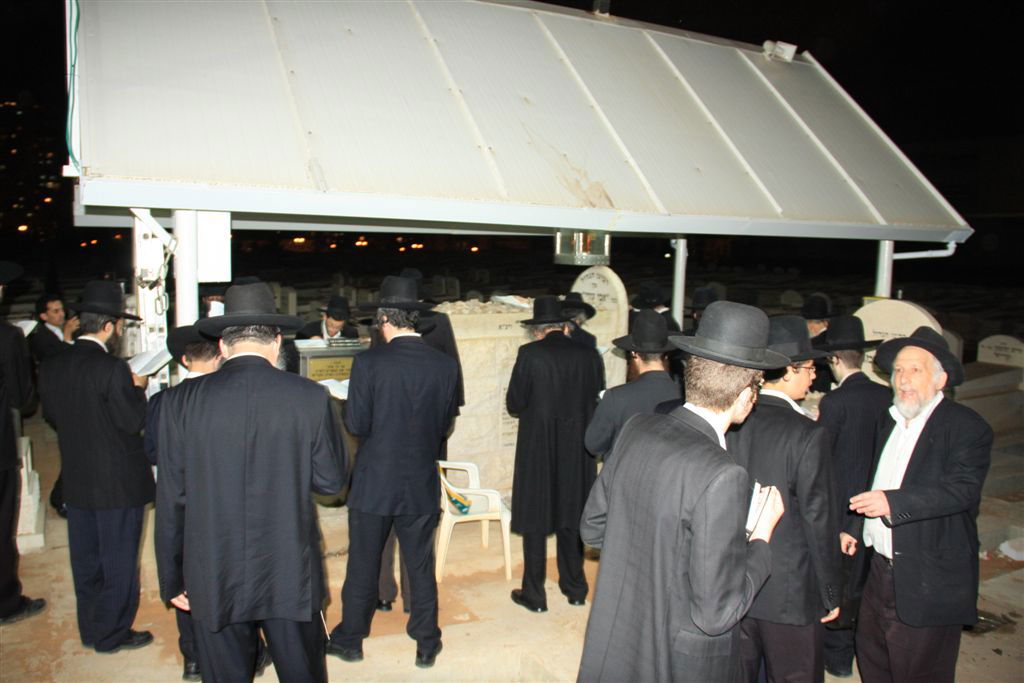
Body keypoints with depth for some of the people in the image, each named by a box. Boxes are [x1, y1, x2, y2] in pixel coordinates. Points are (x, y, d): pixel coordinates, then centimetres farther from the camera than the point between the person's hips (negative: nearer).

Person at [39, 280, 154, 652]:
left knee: (85, 559, 18)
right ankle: (113, 633, 18)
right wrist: (138, 388, -3)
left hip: (76, 482, 7)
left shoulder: (51, 367, 0)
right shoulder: (112, 369, -22)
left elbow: (50, 414, 11)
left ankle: (90, 629, 31)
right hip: (118, 482, -7)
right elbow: (134, 420, -18)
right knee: (118, 562, 7)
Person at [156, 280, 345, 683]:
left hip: (213, 582, 1)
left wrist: (172, 580, 7)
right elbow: (331, 480, -2)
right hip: (291, 578, 0)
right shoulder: (309, 397, -10)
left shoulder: (181, 401, -8)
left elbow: (170, 501, -3)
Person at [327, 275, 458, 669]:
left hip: (373, 484, -2)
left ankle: (350, 640, 31)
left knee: (362, 566, 15)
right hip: (423, 486, 2)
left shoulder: (369, 362, -15)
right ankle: (426, 644, 27)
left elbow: (356, 425, -13)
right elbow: (446, 424, 3)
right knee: (421, 567, 15)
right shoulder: (446, 366, -6)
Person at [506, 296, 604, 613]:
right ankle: (575, 587, 28)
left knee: (535, 519, 8)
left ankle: (534, 594, 16)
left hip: (537, 449, -3)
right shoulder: (589, 355, -3)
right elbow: (596, 400, 5)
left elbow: (514, 404, -9)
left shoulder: (530, 354, -13)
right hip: (577, 451, 4)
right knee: (571, 516, 17)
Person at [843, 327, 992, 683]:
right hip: (880, 571, 7)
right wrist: (856, 530, 18)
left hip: (929, 584, -7)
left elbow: (962, 489, -27)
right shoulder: (889, 422, 12)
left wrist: (893, 502, -37)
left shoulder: (966, 426, -13)